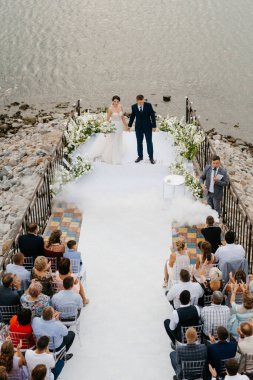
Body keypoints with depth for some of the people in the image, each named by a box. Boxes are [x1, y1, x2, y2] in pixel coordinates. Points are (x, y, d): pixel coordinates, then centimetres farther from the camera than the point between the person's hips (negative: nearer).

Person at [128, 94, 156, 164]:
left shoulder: (148, 105, -10)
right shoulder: (134, 107, -5)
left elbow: (152, 116, -6)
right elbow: (132, 116, 8)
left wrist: (154, 126, -8)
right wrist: (129, 125, 14)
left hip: (148, 127, -2)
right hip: (138, 128, 2)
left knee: (149, 142, 3)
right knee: (139, 142, 9)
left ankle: (151, 157, 11)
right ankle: (140, 156, 22)